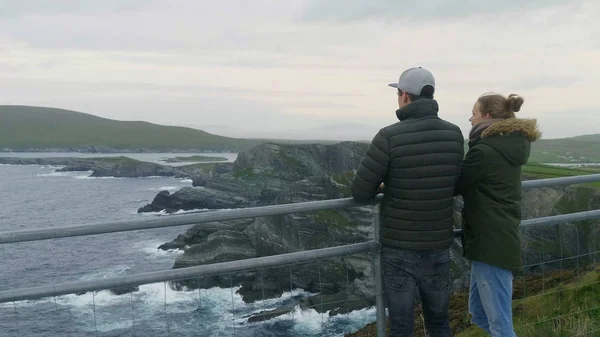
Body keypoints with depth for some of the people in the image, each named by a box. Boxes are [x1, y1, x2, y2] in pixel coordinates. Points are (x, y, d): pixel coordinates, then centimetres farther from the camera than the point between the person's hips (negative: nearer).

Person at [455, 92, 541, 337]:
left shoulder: (485, 150, -17)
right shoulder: (509, 146, 12)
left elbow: (456, 186, -7)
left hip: (490, 243, -10)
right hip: (499, 239, 10)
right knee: (479, 314, 20)